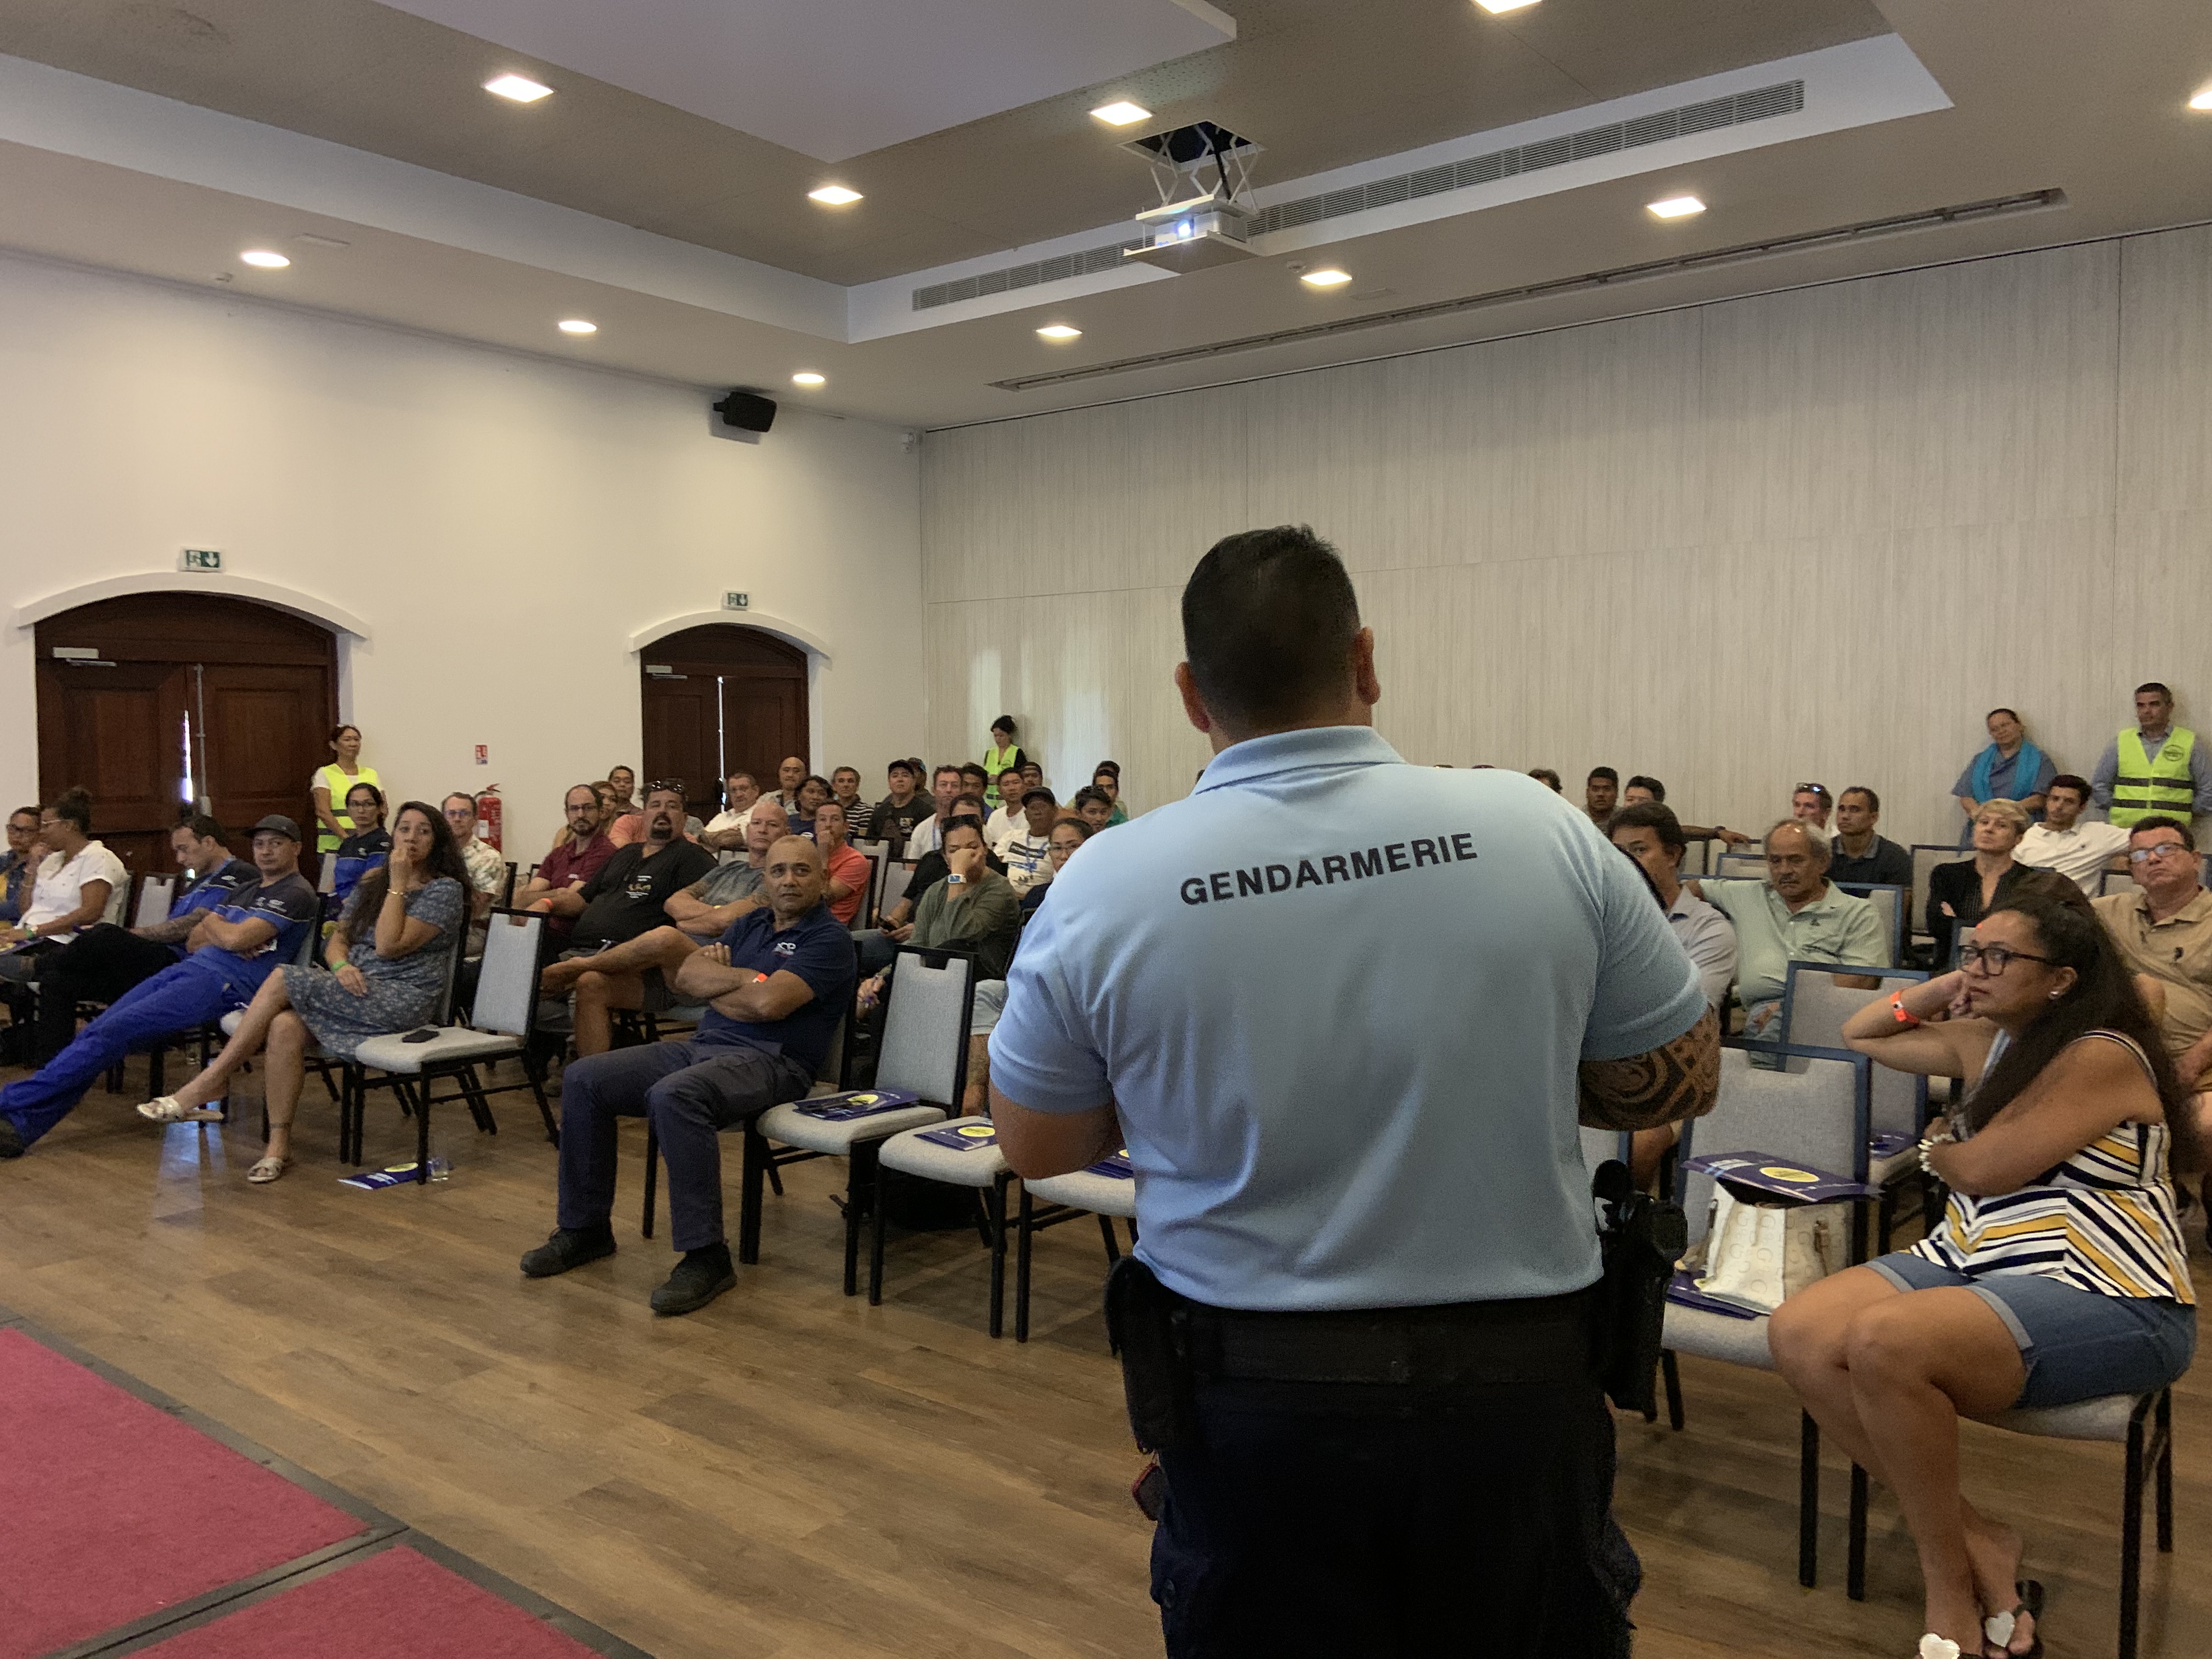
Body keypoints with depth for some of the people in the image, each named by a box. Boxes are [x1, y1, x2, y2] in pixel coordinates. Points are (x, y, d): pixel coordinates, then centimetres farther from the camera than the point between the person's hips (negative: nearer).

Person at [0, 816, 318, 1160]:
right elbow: (193, 940, 20)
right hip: (185, 967, 9)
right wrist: (221, 936, -2)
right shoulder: (245, 887, 26)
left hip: (222, 983, -9)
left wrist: (211, 924, 7)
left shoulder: (296, 894, -3)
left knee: (109, 1033, -17)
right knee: (96, 1032, -7)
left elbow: (235, 939, -15)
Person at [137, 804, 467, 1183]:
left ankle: (209, 1084, -11)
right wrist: (341, 965, -6)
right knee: (285, 1027, -26)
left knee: (282, 979, -21)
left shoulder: (445, 890, -4)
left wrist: (397, 884, -11)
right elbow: (337, 938, 17)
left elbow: (389, 946, -14)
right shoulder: (371, 883, 20)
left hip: (400, 1000, -6)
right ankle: (278, 1145, -22)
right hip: (354, 989, 6)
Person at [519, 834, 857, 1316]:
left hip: (770, 1063, -9)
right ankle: (585, 1227, 8)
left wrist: (714, 988, 0)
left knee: (673, 1095, -37)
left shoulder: (829, 938, -5)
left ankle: (706, 1256, -30)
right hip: (702, 1047, 9)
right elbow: (688, 975, 9)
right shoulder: (750, 925, 20)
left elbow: (769, 1003, -19)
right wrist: (747, 977, -8)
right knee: (582, 1079, -2)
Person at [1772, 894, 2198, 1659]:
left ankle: (1950, 1580, -10)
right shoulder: (1989, 1041, 12)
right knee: (1798, 1334, -17)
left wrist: (1938, 1146, 6)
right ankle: (1974, 1538, -7)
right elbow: (1861, 1034, 25)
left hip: (2103, 1303, -8)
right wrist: (1949, 986, 11)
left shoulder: (2102, 1057, -14)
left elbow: (1981, 1168, -17)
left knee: (1883, 1345, -34)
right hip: (1973, 1265, 9)